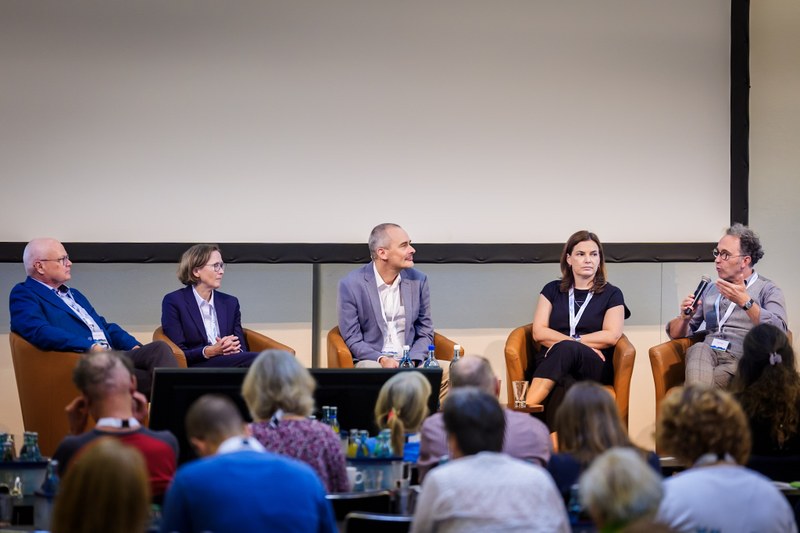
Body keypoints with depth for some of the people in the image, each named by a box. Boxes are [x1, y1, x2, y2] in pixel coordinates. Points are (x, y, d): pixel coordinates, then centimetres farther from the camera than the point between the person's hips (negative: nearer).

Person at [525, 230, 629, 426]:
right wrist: (582, 345, -6)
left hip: (595, 369, -1)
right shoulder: (553, 290, 19)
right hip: (551, 362, 1)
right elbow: (539, 332, 6)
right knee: (565, 387, -40)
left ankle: (526, 408, -54)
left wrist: (568, 344, -8)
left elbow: (612, 336, -1)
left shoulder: (611, 294, 14)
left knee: (566, 349, -39)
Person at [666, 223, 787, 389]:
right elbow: (676, 333, 24)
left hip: (741, 359, -4)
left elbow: (779, 332, -11)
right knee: (698, 348, -34)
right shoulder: (710, 290, 25)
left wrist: (745, 302, -21)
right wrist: (684, 318, 0)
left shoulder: (768, 290, 9)